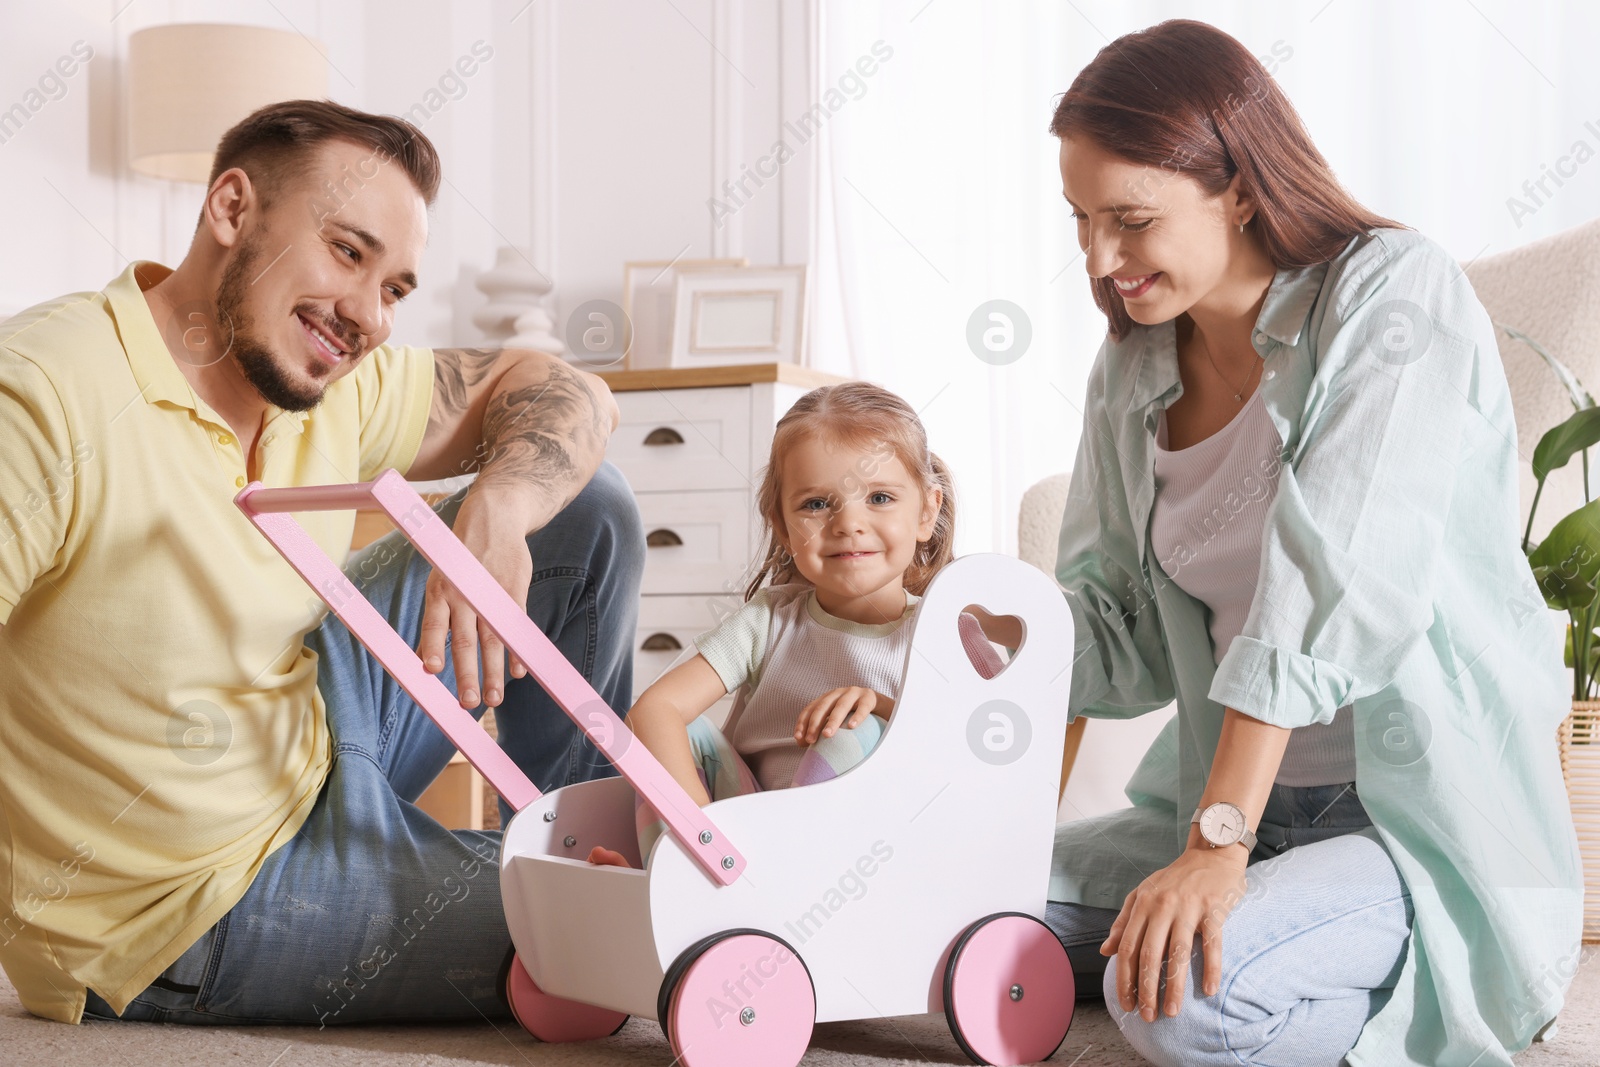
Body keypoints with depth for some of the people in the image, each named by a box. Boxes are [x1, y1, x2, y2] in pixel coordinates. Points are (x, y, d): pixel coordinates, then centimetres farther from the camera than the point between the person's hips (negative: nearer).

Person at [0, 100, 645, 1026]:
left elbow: (566, 393, 4)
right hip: (199, 908, -8)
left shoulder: (335, 387, -4)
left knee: (589, 509, 10)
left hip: (318, 737, 8)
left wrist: (495, 510, -20)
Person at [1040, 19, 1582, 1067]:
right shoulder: (1134, 366, 10)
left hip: (1429, 817, -7)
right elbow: (1119, 630, 9)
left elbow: (1335, 579, -23)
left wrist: (1221, 841, -29)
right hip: (1245, 803, 7)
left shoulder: (1395, 294, -12)